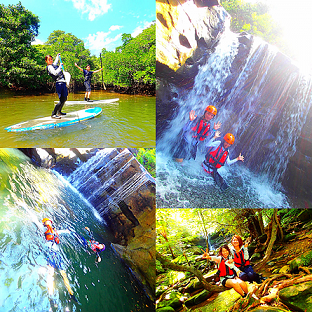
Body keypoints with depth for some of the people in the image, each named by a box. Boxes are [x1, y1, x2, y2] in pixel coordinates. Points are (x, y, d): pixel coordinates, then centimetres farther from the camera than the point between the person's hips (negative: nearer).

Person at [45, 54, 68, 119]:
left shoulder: (53, 64, 22)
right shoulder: (49, 67, -5)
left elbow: (56, 61, 47)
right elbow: (55, 73, -22)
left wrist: (58, 55, 56)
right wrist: (60, 66, -17)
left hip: (63, 83, 10)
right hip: (59, 83, -10)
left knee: (64, 99, 18)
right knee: (62, 100, -17)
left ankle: (59, 112, 30)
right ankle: (53, 114, -15)